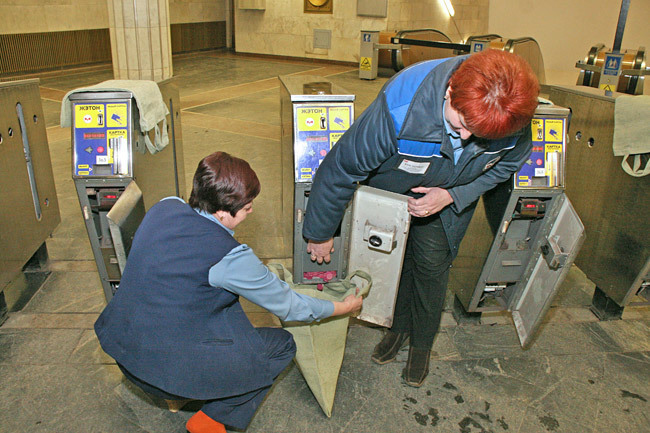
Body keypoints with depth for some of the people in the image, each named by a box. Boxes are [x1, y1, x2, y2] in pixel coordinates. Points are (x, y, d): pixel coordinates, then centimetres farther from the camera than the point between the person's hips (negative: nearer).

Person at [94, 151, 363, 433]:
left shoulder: (165, 207, -5)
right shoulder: (229, 257, -24)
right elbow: (287, 306, -10)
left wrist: (259, 275, 20)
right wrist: (343, 307, 6)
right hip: (167, 371, -7)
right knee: (282, 345, 6)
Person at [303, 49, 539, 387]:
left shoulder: (514, 117, -31)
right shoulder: (400, 106, -42)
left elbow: (505, 165, -6)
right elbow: (342, 167, -31)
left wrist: (453, 195, -23)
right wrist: (320, 233, -19)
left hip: (450, 196, 2)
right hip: (390, 190, -1)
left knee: (432, 264, 3)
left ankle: (422, 343, 28)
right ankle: (398, 326, 37)